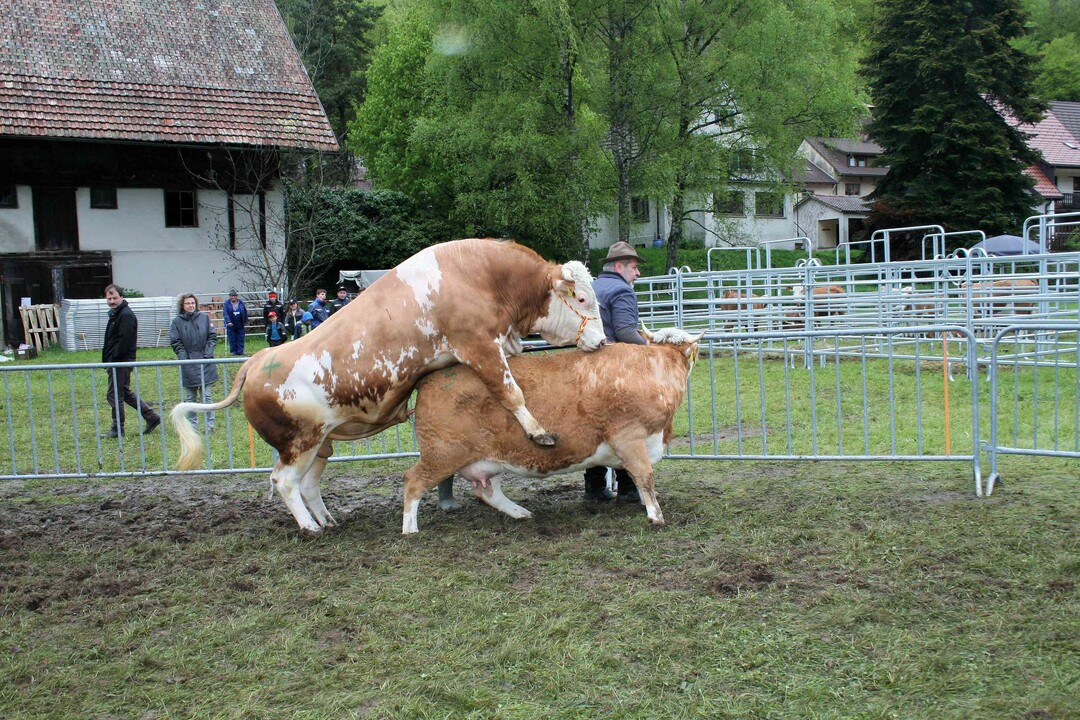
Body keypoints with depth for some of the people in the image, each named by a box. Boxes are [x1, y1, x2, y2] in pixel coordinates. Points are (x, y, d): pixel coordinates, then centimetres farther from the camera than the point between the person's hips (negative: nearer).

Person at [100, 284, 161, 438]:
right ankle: (152, 417, 19)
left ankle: (117, 430, 6)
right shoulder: (116, 314, 17)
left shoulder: (126, 315, -16)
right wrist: (108, 360, 15)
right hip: (117, 361, 11)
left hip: (121, 361, -11)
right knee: (125, 393, 16)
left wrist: (113, 359, -21)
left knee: (114, 395, -3)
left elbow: (124, 340, -23)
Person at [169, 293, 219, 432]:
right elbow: (175, 342, -1)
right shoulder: (177, 321, 0)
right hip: (188, 365, 0)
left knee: (206, 396, 3)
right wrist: (184, 357, -12)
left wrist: (207, 354, -7)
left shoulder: (204, 317, 2)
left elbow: (212, 337, 3)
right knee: (190, 398, 9)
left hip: (205, 363, 0)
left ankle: (209, 424, 9)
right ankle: (192, 424, 17)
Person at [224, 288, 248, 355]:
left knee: (240, 338, 1)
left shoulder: (241, 303, 3)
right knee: (232, 339, 1)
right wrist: (228, 322, -23)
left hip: (240, 325, 1)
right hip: (231, 325, -1)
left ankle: (240, 351, 5)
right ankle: (233, 351, 9)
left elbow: (245, 312, 8)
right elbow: (225, 313, -10)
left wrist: (245, 322, 7)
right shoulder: (227, 303, -2)